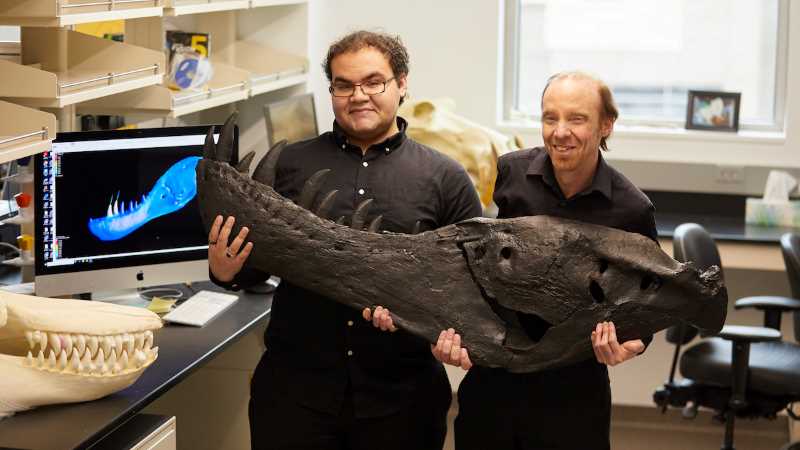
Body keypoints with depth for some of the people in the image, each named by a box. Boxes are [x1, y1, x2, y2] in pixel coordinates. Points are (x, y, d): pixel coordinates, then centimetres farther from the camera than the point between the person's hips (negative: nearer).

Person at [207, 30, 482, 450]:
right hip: (293, 385, 1)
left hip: (402, 395, 0)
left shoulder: (445, 178, 3)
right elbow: (255, 258, 12)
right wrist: (226, 272, -9)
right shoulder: (289, 163, 6)